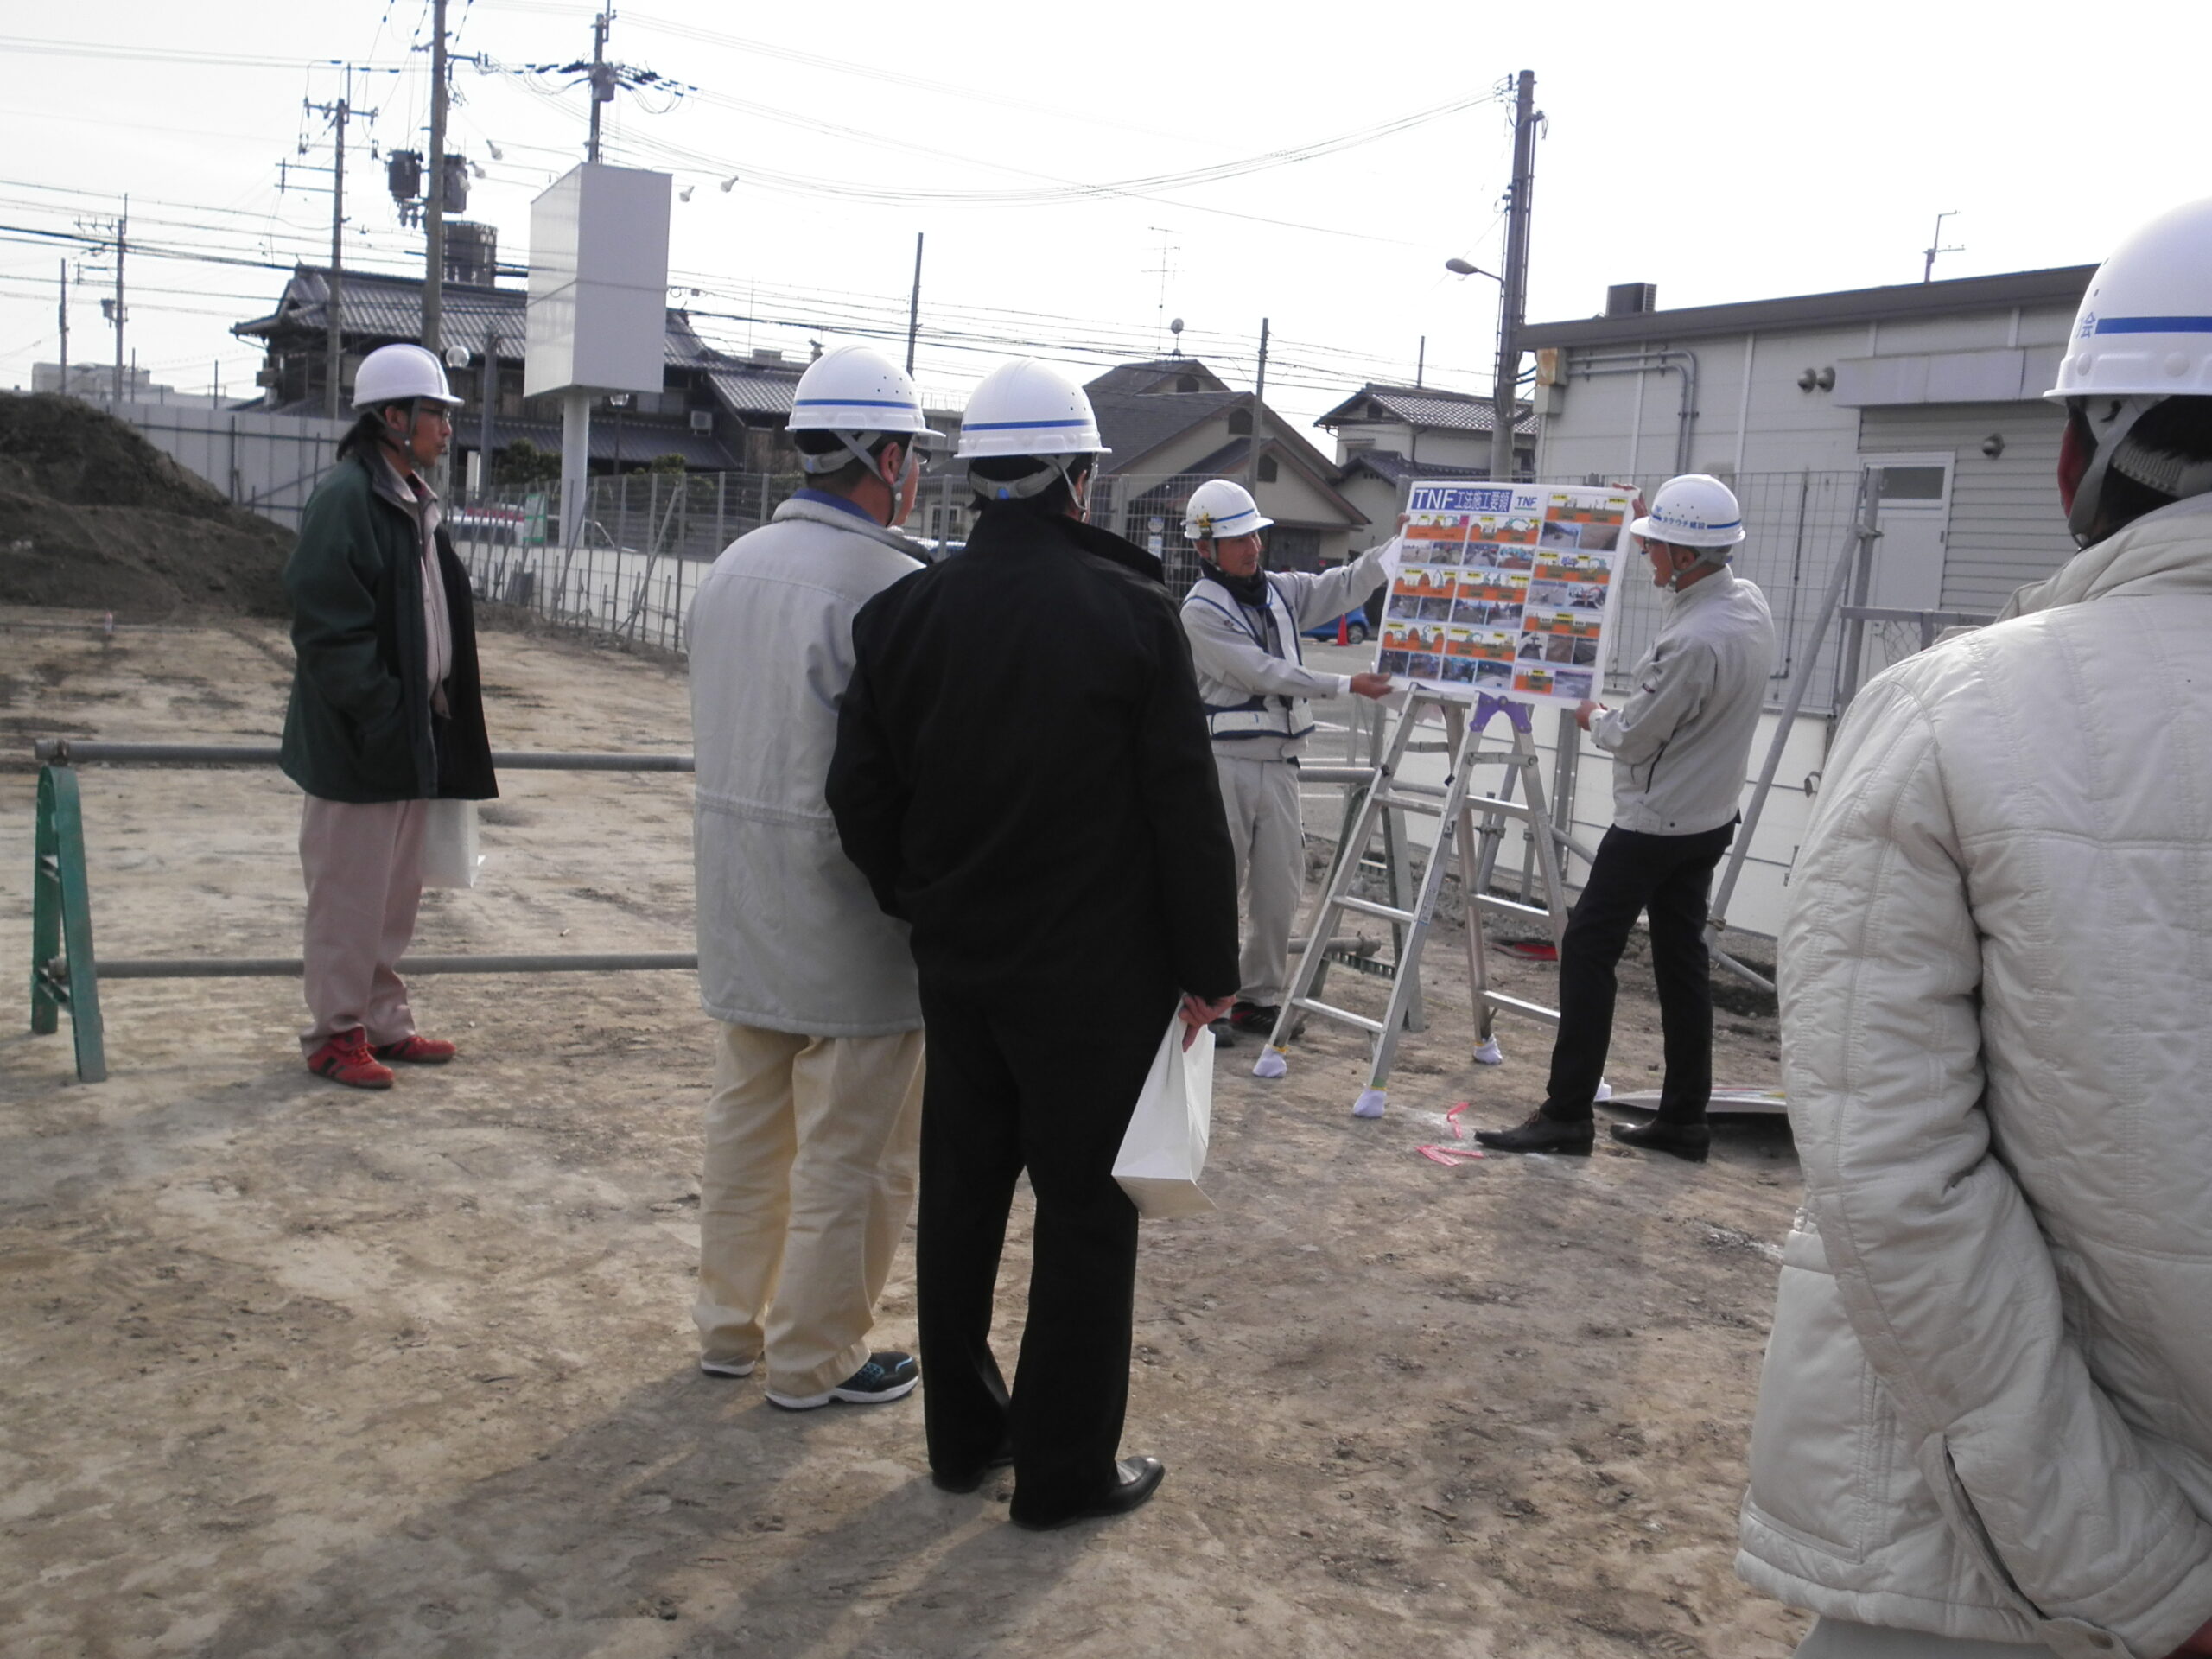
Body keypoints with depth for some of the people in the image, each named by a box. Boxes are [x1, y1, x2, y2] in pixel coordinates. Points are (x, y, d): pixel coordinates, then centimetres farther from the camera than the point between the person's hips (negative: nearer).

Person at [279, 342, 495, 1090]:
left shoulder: (414, 502, 14)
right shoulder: (346, 497, -15)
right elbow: (328, 624, -20)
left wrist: (431, 718, 13)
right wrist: (377, 715, -21)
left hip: (413, 735, 9)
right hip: (358, 744, -9)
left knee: (397, 893, 17)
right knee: (348, 895, 2)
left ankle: (383, 1021, 28)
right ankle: (335, 1033, 14)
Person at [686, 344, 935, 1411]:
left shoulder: (734, 567, 8)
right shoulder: (893, 586, -19)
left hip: (741, 897, 8)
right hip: (853, 909, -8)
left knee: (747, 1118, 20)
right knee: (851, 1145, 6)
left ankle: (729, 1323, 33)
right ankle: (815, 1358, 17)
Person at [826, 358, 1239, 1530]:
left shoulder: (905, 612, 0)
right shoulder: (1130, 611, -13)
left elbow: (861, 793, 4)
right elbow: (1185, 810, -12)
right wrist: (1206, 968, -3)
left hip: (958, 963, 5)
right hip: (1096, 973, -5)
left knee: (960, 1192, 17)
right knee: (1085, 1211, 6)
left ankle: (962, 1433, 30)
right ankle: (1065, 1468, 16)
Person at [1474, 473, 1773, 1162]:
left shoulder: (1694, 641, -28)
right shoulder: (1749, 602, 1)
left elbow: (1632, 735, -18)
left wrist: (1594, 717, 4)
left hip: (1654, 823, -9)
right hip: (1709, 817, 9)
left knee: (1588, 950, -2)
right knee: (1681, 957, 13)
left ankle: (1567, 1115, 1)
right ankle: (1683, 1118, 19)